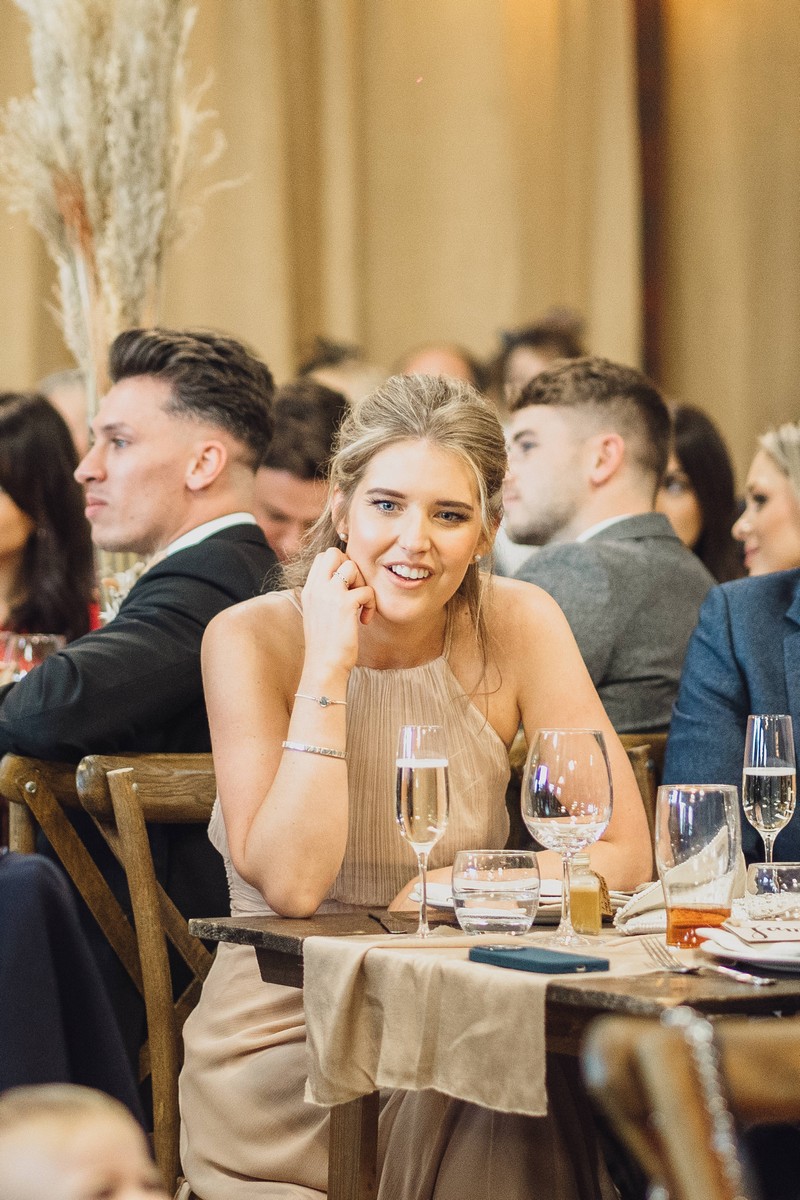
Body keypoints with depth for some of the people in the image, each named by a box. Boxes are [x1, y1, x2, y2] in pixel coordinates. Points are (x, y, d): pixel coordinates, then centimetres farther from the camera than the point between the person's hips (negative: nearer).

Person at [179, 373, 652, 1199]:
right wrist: (327, 668, -20)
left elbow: (622, 853, -4)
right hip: (283, 1047, -4)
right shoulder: (253, 641, -9)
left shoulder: (520, 627, -2)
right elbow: (291, 883, -20)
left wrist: (448, 888, -14)